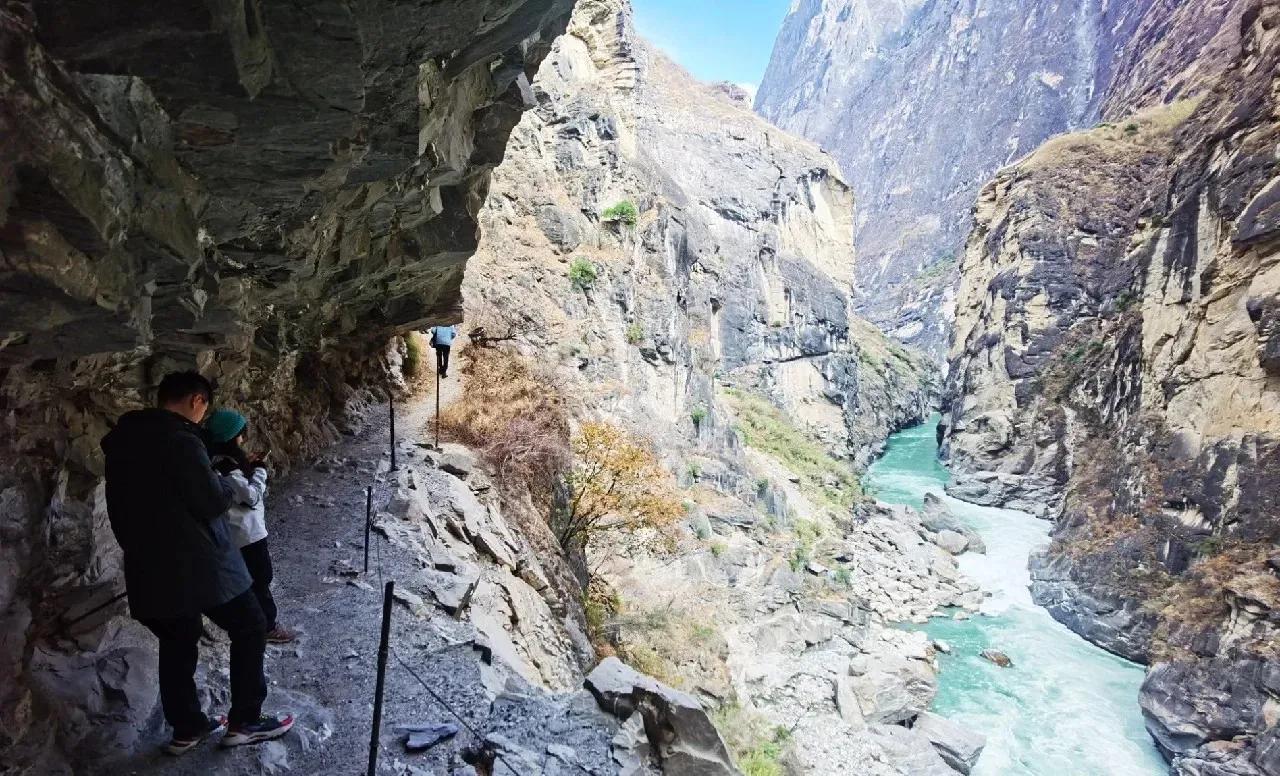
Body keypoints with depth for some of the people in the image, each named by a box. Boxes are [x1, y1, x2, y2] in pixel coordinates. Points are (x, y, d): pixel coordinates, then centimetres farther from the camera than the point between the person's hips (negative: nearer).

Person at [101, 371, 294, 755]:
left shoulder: (122, 443, 9)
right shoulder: (180, 441, -20)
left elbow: (120, 509, 17)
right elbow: (213, 502, -18)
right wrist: (224, 483, 3)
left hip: (149, 568, 8)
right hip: (199, 564, -8)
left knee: (176, 645, 19)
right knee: (249, 628, 7)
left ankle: (186, 728, 29)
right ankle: (244, 722, 11)